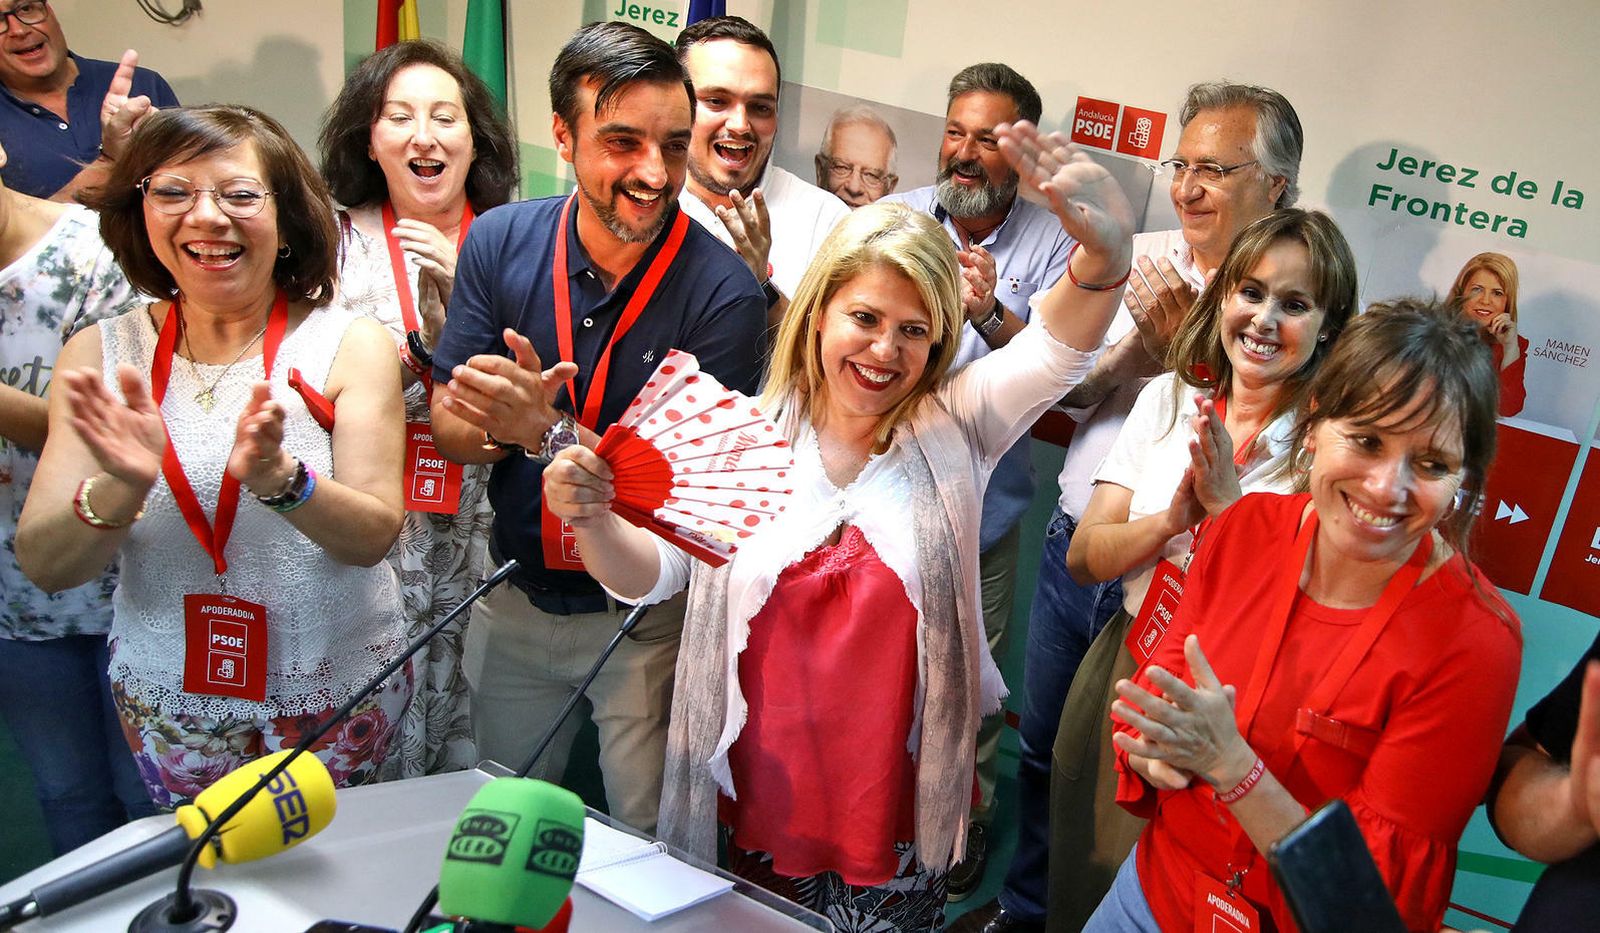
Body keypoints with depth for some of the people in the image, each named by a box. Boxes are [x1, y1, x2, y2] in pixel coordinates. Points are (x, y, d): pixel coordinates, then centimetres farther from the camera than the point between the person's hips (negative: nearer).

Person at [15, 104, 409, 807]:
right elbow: (43, 566, -9)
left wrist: (277, 478, -36)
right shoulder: (100, 355, -4)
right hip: (171, 711, 2)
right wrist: (121, 488, -29)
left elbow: (376, 536, -17)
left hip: (338, 705, -1)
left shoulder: (352, 346, -10)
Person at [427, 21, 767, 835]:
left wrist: (547, 430, -36)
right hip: (513, 598, 4)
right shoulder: (501, 241, -9)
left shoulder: (723, 291, -21)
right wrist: (498, 425, -28)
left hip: (644, 618, -4)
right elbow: (448, 428, -5)